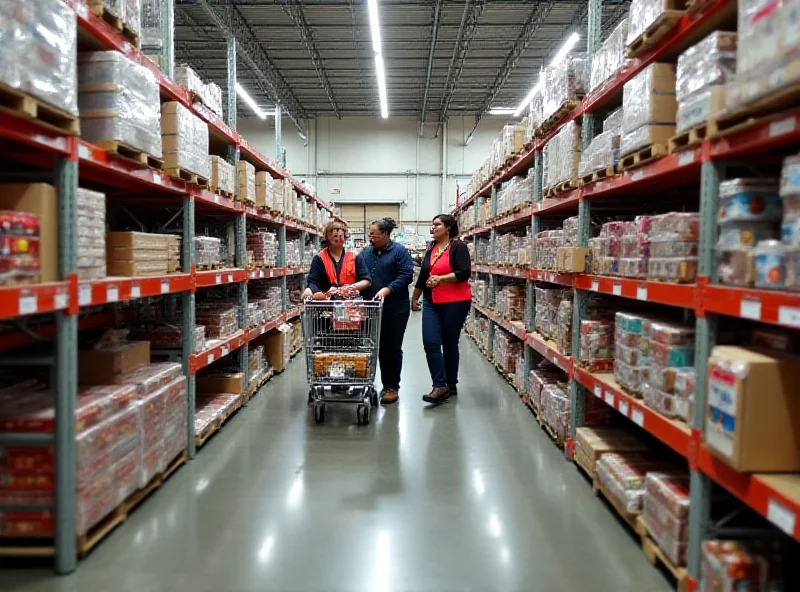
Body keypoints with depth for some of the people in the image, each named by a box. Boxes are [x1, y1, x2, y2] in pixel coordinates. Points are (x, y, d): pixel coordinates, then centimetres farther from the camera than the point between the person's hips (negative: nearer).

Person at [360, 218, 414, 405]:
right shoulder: (365, 253, 10)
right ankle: (386, 385, 22)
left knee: (393, 348, 4)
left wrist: (387, 289, -23)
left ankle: (392, 387, 13)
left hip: (395, 310, -4)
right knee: (381, 347, 11)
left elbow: (406, 276, -12)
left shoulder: (399, 251, -5)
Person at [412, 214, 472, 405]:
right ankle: (440, 386, -5)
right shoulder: (431, 248, 14)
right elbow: (423, 275, 21)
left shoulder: (458, 247, -7)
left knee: (450, 344, 5)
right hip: (432, 303, 6)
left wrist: (440, 279, -23)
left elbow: (464, 273, -17)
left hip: (455, 303, -6)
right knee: (430, 343, -7)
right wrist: (414, 298, 25)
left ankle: (451, 384, 20)